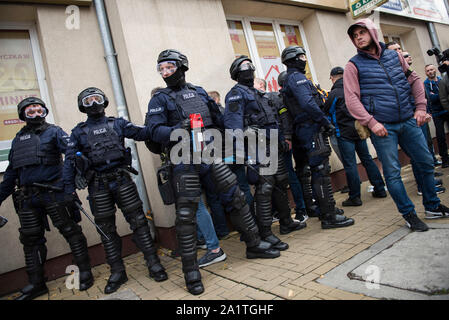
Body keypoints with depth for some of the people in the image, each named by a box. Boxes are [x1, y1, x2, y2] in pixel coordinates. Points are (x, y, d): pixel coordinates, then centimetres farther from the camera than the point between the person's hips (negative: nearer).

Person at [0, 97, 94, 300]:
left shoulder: (53, 132, 4)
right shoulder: (18, 139, 18)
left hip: (54, 193, -5)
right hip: (28, 198, 6)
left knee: (70, 231, -1)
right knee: (31, 239, 10)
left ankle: (85, 271, 12)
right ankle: (36, 284, 23)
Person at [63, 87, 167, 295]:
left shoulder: (117, 124, 10)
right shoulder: (79, 132, 11)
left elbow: (140, 133, -3)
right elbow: (70, 161, 8)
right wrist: (69, 190, 1)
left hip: (122, 180, -1)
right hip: (98, 186, 1)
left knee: (138, 221, -2)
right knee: (106, 229, 7)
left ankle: (153, 263, 8)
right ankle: (117, 272, 19)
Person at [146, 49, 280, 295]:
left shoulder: (199, 92, 17)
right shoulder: (160, 99, 4)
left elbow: (219, 120, 25)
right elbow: (154, 130, -10)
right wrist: (178, 129, -24)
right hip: (185, 163, -4)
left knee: (236, 198, 7)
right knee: (186, 214, -5)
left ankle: (254, 245, 24)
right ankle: (191, 270, 7)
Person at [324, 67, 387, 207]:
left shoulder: (334, 93, -10)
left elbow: (327, 112, -3)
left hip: (345, 133, -6)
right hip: (359, 129, 6)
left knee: (350, 164, -2)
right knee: (367, 159, 14)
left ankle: (355, 197, 3)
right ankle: (380, 189, 20)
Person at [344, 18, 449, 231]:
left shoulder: (394, 56, 13)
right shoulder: (354, 65, -1)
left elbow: (414, 80, 18)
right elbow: (351, 99, -9)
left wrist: (420, 107, 6)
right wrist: (371, 122, -17)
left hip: (409, 121, 5)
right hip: (382, 126, -4)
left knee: (426, 163, 12)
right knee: (392, 172, -2)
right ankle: (409, 214, 14)